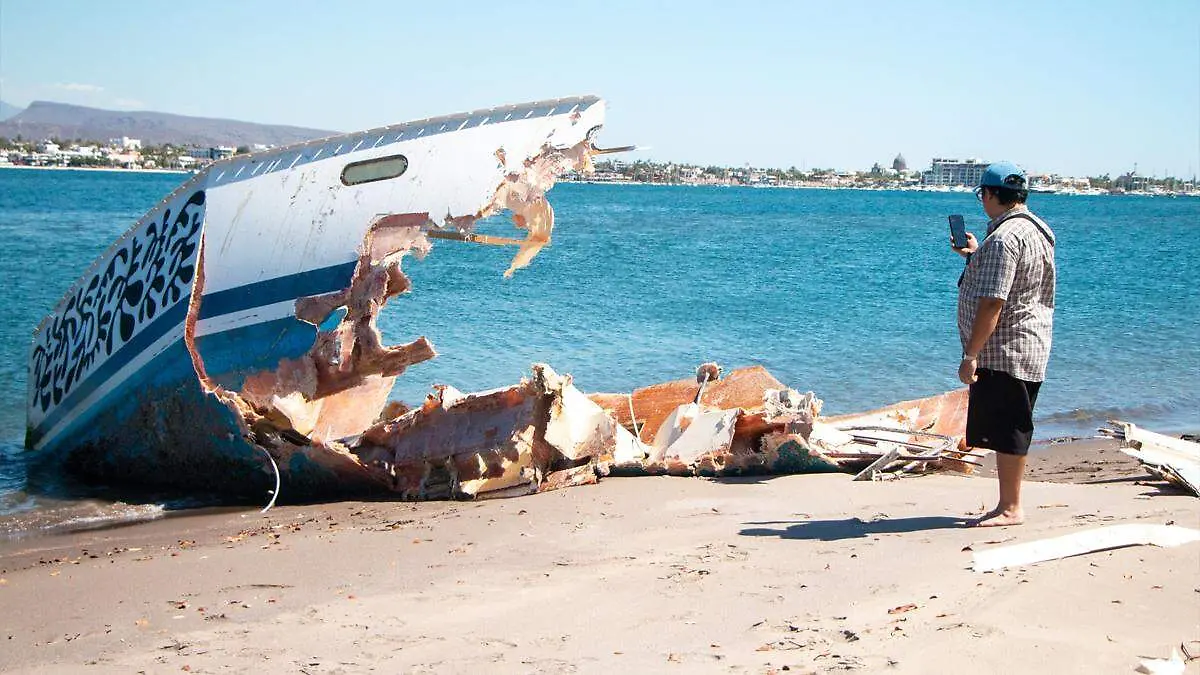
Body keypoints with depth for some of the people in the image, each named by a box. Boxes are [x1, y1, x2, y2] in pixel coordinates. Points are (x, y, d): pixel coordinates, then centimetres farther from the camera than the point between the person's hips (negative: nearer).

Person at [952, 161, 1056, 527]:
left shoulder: (1005, 238, -19)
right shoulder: (1036, 230, 14)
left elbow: (992, 302, -25)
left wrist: (970, 354, -22)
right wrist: (975, 256, 35)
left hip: (1004, 352, -10)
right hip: (1026, 351, 10)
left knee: (1007, 432, -4)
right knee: (1007, 430, 14)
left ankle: (1010, 509, 2)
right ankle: (1009, 505, 20)